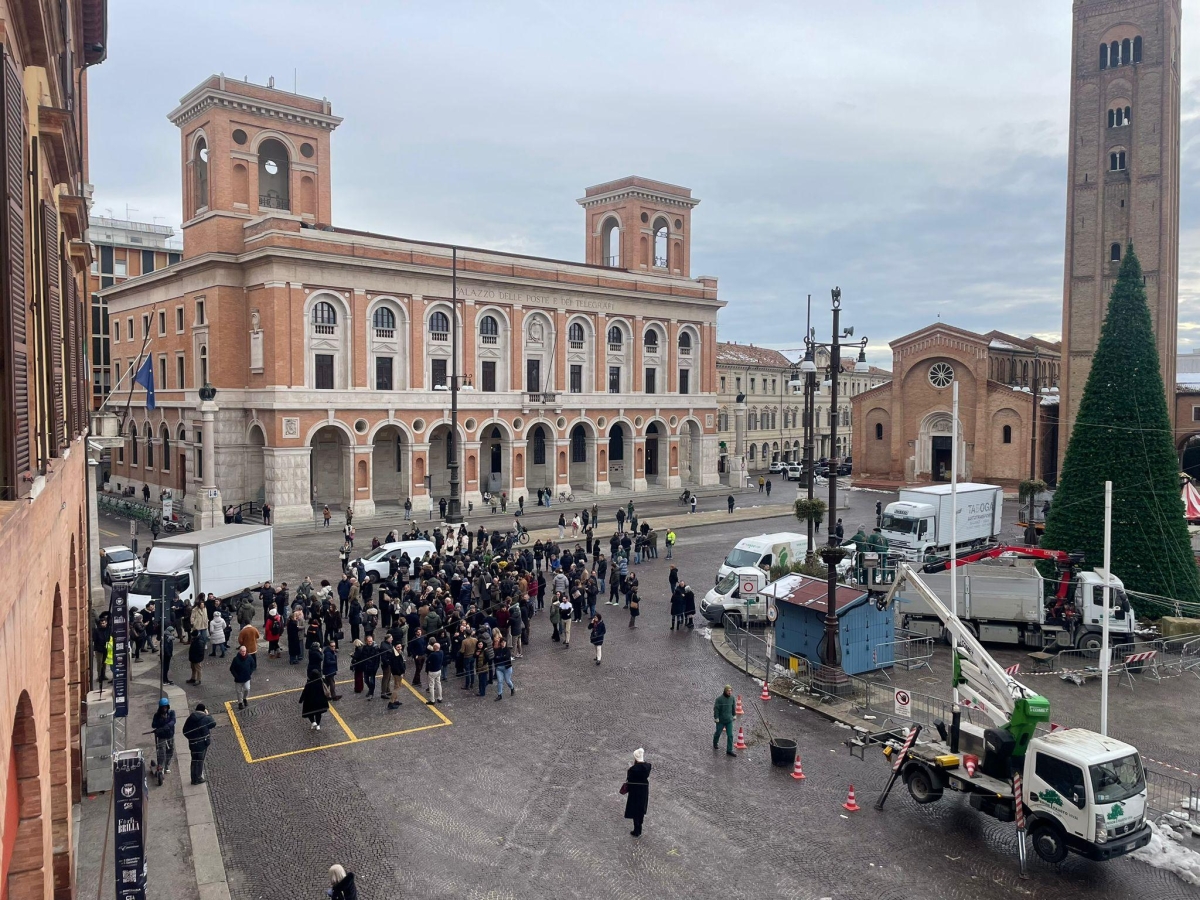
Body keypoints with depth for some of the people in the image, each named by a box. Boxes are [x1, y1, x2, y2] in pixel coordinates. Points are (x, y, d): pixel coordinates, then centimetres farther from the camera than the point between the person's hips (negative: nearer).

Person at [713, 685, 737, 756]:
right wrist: (716, 718, -18)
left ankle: (729, 750, 10)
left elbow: (733, 707, 10)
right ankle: (715, 743, 44)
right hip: (720, 720, -4)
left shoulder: (732, 698, -5)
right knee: (718, 733, 16)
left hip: (729, 720, 4)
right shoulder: (719, 699, -21)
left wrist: (733, 715, 16)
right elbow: (716, 708, -17)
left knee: (730, 735, 1)